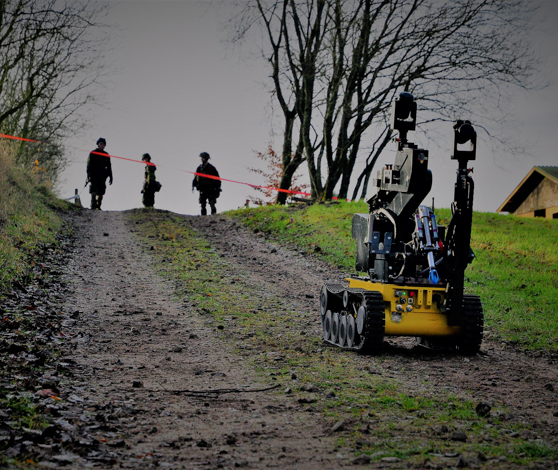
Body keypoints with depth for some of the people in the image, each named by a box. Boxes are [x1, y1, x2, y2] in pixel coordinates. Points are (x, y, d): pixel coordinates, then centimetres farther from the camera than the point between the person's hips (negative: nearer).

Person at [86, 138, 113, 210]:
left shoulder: (106, 155, 19)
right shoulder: (93, 153, 7)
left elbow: (109, 167, 21)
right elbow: (89, 165, 1)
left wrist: (110, 177, 13)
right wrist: (89, 175, -9)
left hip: (102, 176, 4)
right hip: (94, 175, -4)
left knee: (101, 192, -1)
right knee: (94, 191, -14)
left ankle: (98, 206, 1)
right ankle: (93, 206, -21)